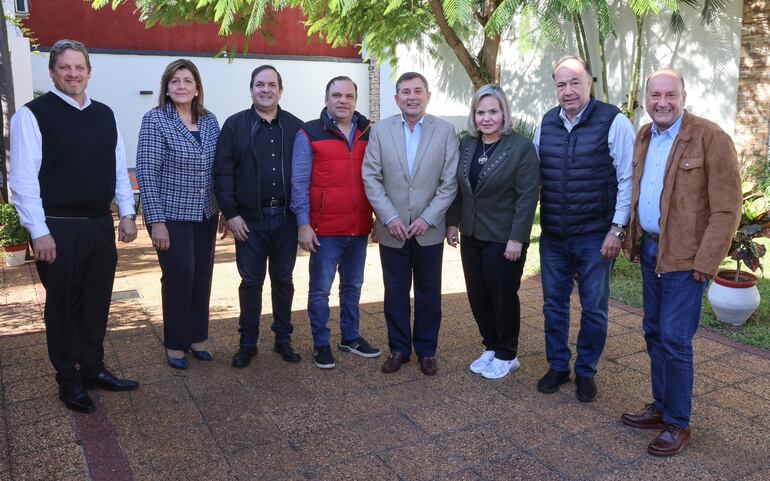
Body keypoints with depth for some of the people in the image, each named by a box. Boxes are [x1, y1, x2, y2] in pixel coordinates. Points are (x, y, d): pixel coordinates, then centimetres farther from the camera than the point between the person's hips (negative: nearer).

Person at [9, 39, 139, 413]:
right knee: (64, 306, 8)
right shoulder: (33, 114, -7)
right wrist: (39, 232, -15)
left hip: (101, 225, 5)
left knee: (97, 302, 14)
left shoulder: (104, 114, 10)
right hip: (59, 228, -5)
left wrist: (127, 213, 7)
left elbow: (119, 168, 13)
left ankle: (93, 369, 31)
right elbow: (23, 179, -11)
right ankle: (69, 380, 24)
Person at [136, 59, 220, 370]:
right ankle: (175, 344, 20)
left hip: (206, 215, 5)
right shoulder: (155, 120, -9)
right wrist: (156, 221, -16)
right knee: (179, 277, 1)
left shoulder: (209, 120, 6)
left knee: (202, 277, 10)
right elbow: (146, 173, -12)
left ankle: (197, 338, 27)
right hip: (172, 215, -4)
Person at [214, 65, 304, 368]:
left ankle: (283, 339, 24)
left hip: (286, 218, 1)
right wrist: (231, 213, -8)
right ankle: (247, 343, 19)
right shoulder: (235, 125, 1)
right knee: (250, 281, 7)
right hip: (250, 219, -1)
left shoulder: (295, 127, 5)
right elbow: (223, 172, -2)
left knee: (283, 280, 11)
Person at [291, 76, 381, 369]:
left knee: (353, 286, 16)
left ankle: (350, 337, 31)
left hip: (359, 228, 4)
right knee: (320, 290, 4)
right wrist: (303, 224, -11)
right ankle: (321, 344, 19)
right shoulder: (310, 134, -4)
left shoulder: (368, 133, 7)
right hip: (324, 230, -4)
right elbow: (299, 183, -5)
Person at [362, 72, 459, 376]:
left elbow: (450, 182, -4)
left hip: (429, 230, 0)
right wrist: (390, 218, -11)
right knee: (395, 293, 10)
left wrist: (427, 218, -11)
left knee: (429, 293, 10)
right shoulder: (380, 131, 1)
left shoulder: (445, 131, -2)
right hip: (392, 229, 1)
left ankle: (426, 351, 26)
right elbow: (371, 178, -2)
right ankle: (399, 349, 25)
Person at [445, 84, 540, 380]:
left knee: (503, 297, 6)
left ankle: (506, 356, 24)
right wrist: (452, 222, 7)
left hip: (503, 239, -5)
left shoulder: (521, 148, -11)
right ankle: (490, 347, 30)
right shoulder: (467, 143, 5)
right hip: (471, 235, 5)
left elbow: (527, 196, -14)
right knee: (478, 296, 12)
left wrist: (517, 239, -17)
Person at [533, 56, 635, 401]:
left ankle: (586, 372, 26)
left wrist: (617, 229, -12)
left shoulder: (613, 122, -9)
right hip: (552, 236, 4)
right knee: (554, 304, 14)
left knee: (594, 308, 9)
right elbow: (533, 176, 12)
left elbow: (628, 179, -9)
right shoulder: (546, 123, 6)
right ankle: (557, 366, 31)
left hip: (595, 237, -4)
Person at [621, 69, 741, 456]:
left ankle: (678, 424, 13)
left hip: (685, 256, -7)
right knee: (654, 332, 14)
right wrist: (633, 240, 10)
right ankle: (661, 407, 30)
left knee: (674, 339, -4)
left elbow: (726, 208, -14)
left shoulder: (710, 138, -12)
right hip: (650, 250, 7)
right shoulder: (643, 137, 9)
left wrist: (706, 262, -17)